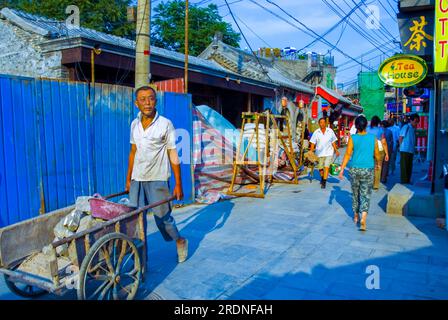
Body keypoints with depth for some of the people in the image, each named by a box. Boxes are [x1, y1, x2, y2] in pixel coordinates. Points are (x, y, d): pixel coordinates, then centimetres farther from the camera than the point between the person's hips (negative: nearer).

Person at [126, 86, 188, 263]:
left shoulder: (165, 124, -8)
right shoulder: (134, 124, 7)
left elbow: (173, 155, -7)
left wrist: (178, 184, -10)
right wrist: (128, 179, 17)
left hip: (157, 179, -5)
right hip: (137, 179, 5)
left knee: (162, 215, 2)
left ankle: (180, 241, 29)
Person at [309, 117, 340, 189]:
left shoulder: (330, 131, 0)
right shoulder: (316, 132, -3)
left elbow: (333, 142, 8)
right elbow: (313, 143, -3)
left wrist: (336, 150, 8)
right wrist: (311, 152, -13)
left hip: (329, 153, -1)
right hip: (319, 153, 1)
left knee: (326, 167, -13)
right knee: (320, 168, 12)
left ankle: (324, 182, -9)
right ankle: (322, 178, 41)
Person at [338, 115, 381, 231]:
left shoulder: (353, 138, -6)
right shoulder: (373, 138, -2)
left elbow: (348, 154, -10)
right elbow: (377, 154, 7)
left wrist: (342, 169, -7)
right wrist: (378, 163, 28)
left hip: (354, 169, 0)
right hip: (368, 170, 0)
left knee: (355, 193, 17)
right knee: (365, 195, 4)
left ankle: (356, 216, 32)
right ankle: (363, 218, -14)